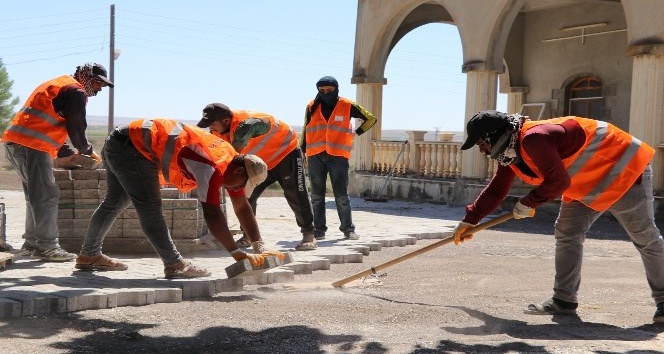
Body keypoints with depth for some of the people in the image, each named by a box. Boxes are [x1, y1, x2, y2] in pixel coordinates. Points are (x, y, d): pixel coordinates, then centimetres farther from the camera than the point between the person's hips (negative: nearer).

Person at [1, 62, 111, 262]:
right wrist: (87, 151, 12)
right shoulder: (76, 91, -4)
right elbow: (76, 127, -5)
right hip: (31, 146, -10)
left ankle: (32, 242, 24)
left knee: (36, 195, 17)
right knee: (46, 196, -8)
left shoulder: (57, 85, 28)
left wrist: (66, 153, 24)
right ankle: (47, 246, -8)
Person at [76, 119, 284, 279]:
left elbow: (242, 208, 2)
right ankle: (174, 265, -14)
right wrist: (238, 255, -33)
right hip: (131, 146, -11)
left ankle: (89, 255, 35)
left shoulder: (231, 161, 1)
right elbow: (212, 215, -34)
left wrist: (260, 249, -2)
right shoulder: (213, 168, -28)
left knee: (114, 204, 21)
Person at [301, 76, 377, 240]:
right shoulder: (312, 107, 6)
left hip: (338, 156, -2)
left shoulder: (347, 106, 1)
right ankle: (319, 229, 11)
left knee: (341, 194, -1)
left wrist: (357, 133, 6)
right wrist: (302, 152, 10)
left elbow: (371, 118, 11)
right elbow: (305, 131, 13)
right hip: (315, 157, 2)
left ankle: (348, 228, 7)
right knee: (317, 195, 5)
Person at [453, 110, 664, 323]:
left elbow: (558, 181, -31)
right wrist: (469, 220, 14)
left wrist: (528, 203, -16)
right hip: (587, 185, 10)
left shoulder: (533, 138, -30)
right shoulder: (511, 152, 2)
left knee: (646, 239, 1)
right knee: (567, 234, 3)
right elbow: (496, 189, 12)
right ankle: (564, 301, 8)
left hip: (625, 170, -9)